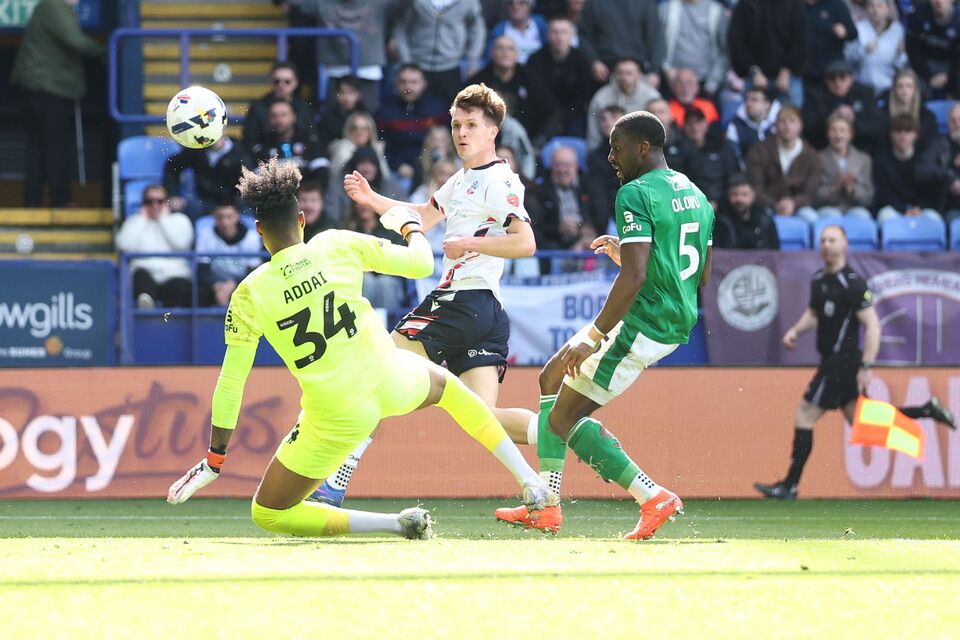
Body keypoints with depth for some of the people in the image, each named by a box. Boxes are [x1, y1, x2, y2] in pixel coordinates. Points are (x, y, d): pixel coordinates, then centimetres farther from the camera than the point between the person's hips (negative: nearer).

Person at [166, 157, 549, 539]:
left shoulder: (249, 295, -9)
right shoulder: (338, 246, -6)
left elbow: (230, 384, -7)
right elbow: (421, 264, 4)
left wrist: (213, 462, 1)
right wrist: (411, 226, 27)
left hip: (337, 417, -4)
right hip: (388, 380, 4)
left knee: (267, 516, 9)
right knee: (446, 386, 40)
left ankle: (397, 523, -3)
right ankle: (530, 482, 36)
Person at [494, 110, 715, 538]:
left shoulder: (635, 195, -15)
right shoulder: (696, 196, 14)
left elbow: (634, 277, -25)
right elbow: (701, 277, 21)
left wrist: (593, 337, -22)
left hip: (643, 323, -10)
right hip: (679, 322, 10)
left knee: (563, 419, -2)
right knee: (553, 377, 21)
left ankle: (652, 498, -8)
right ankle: (546, 506, 20)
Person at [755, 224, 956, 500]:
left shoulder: (852, 283, -16)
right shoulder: (819, 280, 10)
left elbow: (873, 326, -18)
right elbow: (814, 313, 27)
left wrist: (866, 367, -23)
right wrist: (795, 330, 7)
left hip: (843, 361, -9)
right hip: (831, 361, 9)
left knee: (804, 415, -7)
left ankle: (790, 486, -2)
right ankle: (928, 410, 21)